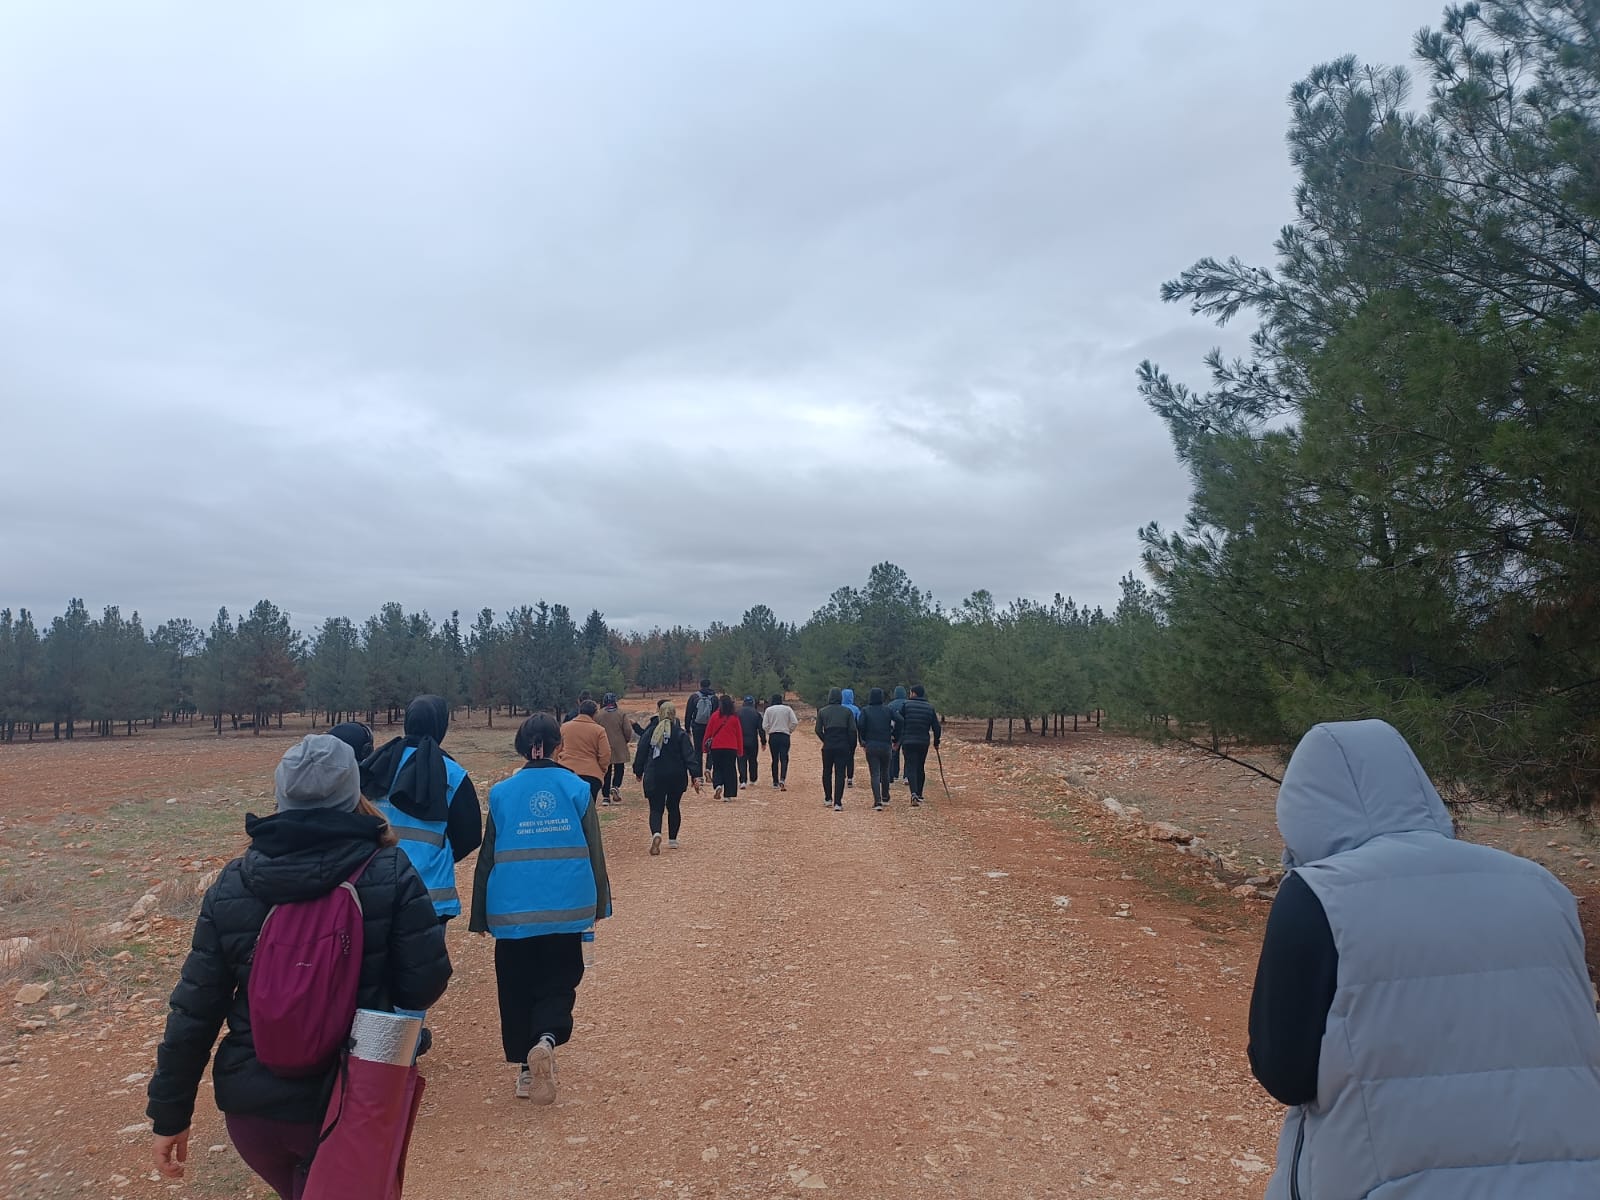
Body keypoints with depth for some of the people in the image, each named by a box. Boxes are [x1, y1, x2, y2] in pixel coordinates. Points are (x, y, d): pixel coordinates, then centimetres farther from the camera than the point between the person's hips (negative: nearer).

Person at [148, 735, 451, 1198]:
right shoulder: (390, 873, -14)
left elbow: (195, 1008, -2)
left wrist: (170, 1114, 9)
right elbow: (424, 984, -12)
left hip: (251, 1105, 3)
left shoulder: (232, 885, -5)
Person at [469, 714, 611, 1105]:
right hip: (565, 907, 0)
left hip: (513, 908, 1)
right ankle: (546, 1040, -17)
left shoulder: (502, 793, 0)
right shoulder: (577, 789, -2)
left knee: (517, 989, 15)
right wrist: (599, 904, 12)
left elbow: (487, 857, 5)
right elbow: (593, 851, 2)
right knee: (558, 983, 10)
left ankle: (526, 1068, 17)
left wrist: (480, 915, 13)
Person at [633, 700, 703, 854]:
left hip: (654, 777, 0)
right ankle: (672, 840, 23)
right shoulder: (680, 734, -6)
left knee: (656, 808, 2)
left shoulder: (650, 732, -1)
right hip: (676, 777, 0)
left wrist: (638, 772, 18)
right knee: (673, 807, 18)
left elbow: (641, 753, 5)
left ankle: (656, 834, -26)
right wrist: (695, 776, -12)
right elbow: (689, 755, -12)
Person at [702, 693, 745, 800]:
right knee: (730, 770, 7)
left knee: (717, 768, 14)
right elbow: (739, 735, 2)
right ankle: (728, 794, 4)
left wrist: (706, 747, 12)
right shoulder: (735, 717, -2)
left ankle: (717, 785, -12)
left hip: (716, 748, 0)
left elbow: (708, 732, 1)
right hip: (731, 748, 0)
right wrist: (740, 751, 10)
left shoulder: (715, 716, -4)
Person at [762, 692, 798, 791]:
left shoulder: (769, 710, 2)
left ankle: (775, 782, 15)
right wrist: (789, 731, 9)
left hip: (773, 736, 1)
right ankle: (782, 779, -20)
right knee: (784, 759, -1)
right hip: (785, 736, -1)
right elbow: (795, 722, -5)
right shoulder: (787, 709, 2)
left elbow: (764, 725, -5)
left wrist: (769, 732, 12)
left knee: (775, 759, 10)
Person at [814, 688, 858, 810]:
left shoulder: (822, 711, 2)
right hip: (843, 746, -1)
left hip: (828, 746, 1)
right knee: (840, 773, 1)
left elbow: (818, 730, 0)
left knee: (827, 772, 17)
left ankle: (828, 799, 24)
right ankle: (838, 802, -6)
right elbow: (852, 730, -2)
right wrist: (852, 747, 5)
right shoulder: (847, 711, 0)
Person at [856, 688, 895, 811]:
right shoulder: (888, 710, 3)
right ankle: (885, 797, 31)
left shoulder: (865, 711, -3)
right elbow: (895, 724, -1)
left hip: (871, 746, -2)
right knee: (885, 772, 20)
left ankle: (878, 801, -13)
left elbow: (860, 726, -12)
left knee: (874, 774, -2)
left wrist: (863, 741, 0)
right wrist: (894, 740, 10)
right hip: (885, 745, 2)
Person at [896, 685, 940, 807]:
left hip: (908, 742, -3)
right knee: (920, 768, 17)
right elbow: (937, 727, 7)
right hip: (924, 742, 3)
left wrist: (896, 740, 5)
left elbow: (899, 723, -4)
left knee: (911, 767, -5)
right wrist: (936, 743, 19)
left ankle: (914, 793, -25)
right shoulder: (930, 707, 6)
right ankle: (919, 795, 25)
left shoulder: (906, 705, -3)